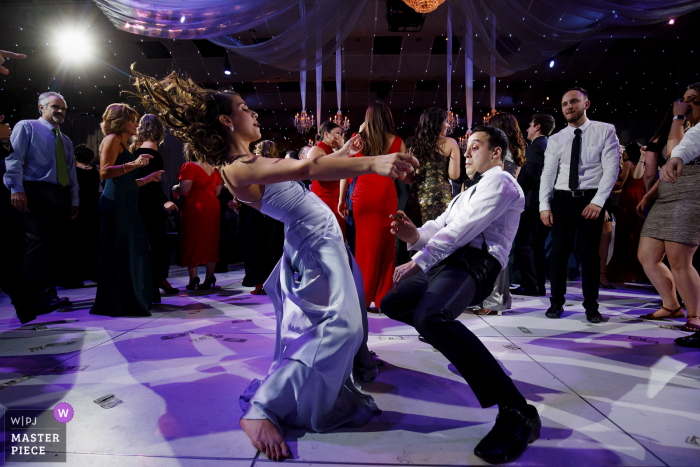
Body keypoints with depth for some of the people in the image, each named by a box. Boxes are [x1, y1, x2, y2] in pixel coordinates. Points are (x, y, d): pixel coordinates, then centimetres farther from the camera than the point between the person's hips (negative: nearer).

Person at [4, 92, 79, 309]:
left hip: (62, 196, 7)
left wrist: (74, 200, 14)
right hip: (38, 192, -6)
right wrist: (17, 189, -17)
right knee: (38, 241, -12)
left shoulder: (66, 140, 26)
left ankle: (48, 292, 8)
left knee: (57, 244, 3)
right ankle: (31, 294, -5)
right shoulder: (27, 127, 6)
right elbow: (14, 158, -6)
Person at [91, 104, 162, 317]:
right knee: (118, 252, -7)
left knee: (133, 251, 9)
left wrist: (148, 178, 20)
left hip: (126, 204, 9)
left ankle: (130, 300, 16)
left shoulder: (122, 143, 23)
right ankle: (114, 304, -1)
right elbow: (104, 172, -16)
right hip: (116, 203, -9)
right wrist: (134, 164, -22)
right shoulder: (112, 139, -2)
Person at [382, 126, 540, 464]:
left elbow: (463, 228, -12)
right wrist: (415, 235, -6)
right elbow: (440, 225, 17)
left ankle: (517, 413, -35)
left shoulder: (500, 180, 1)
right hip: (445, 262, 10)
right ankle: (457, 346, 25)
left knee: (429, 317, -37)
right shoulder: (469, 192, 33)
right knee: (392, 304, 15)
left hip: (473, 263, -10)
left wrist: (418, 261, -14)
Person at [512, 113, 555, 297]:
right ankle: (540, 286, 15)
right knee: (537, 245, 13)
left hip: (533, 202, -9)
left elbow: (529, 176, -19)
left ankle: (529, 285, -5)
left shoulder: (535, 146, -11)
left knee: (523, 244, -5)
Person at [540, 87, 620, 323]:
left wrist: (598, 201, -13)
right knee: (558, 252, 3)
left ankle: (591, 306, 13)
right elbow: (548, 174, 4)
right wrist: (544, 206, -5)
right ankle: (556, 303, 15)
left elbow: (611, 168, -5)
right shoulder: (555, 140, 7)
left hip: (591, 200, -2)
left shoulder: (605, 131, 1)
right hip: (562, 199, 2)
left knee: (589, 253, 1)